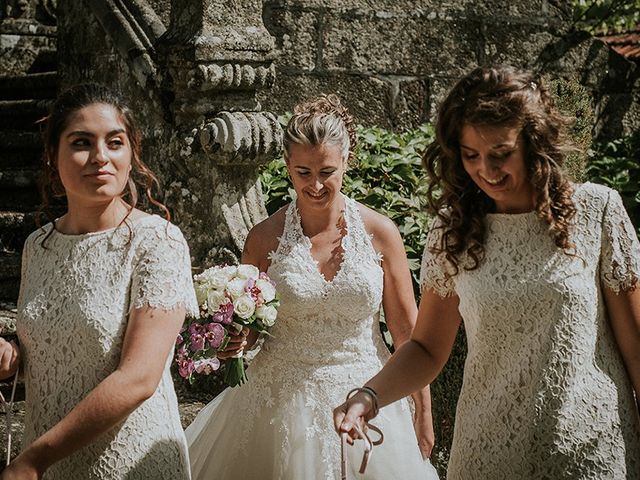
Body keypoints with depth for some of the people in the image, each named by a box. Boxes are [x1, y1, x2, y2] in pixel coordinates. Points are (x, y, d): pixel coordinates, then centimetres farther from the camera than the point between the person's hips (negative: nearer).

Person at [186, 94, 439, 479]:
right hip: (284, 403, 0)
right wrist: (236, 339, -16)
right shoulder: (265, 238, -5)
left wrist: (424, 414, 2)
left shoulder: (380, 232, -5)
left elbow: (407, 330, 1)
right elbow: (248, 328, 7)